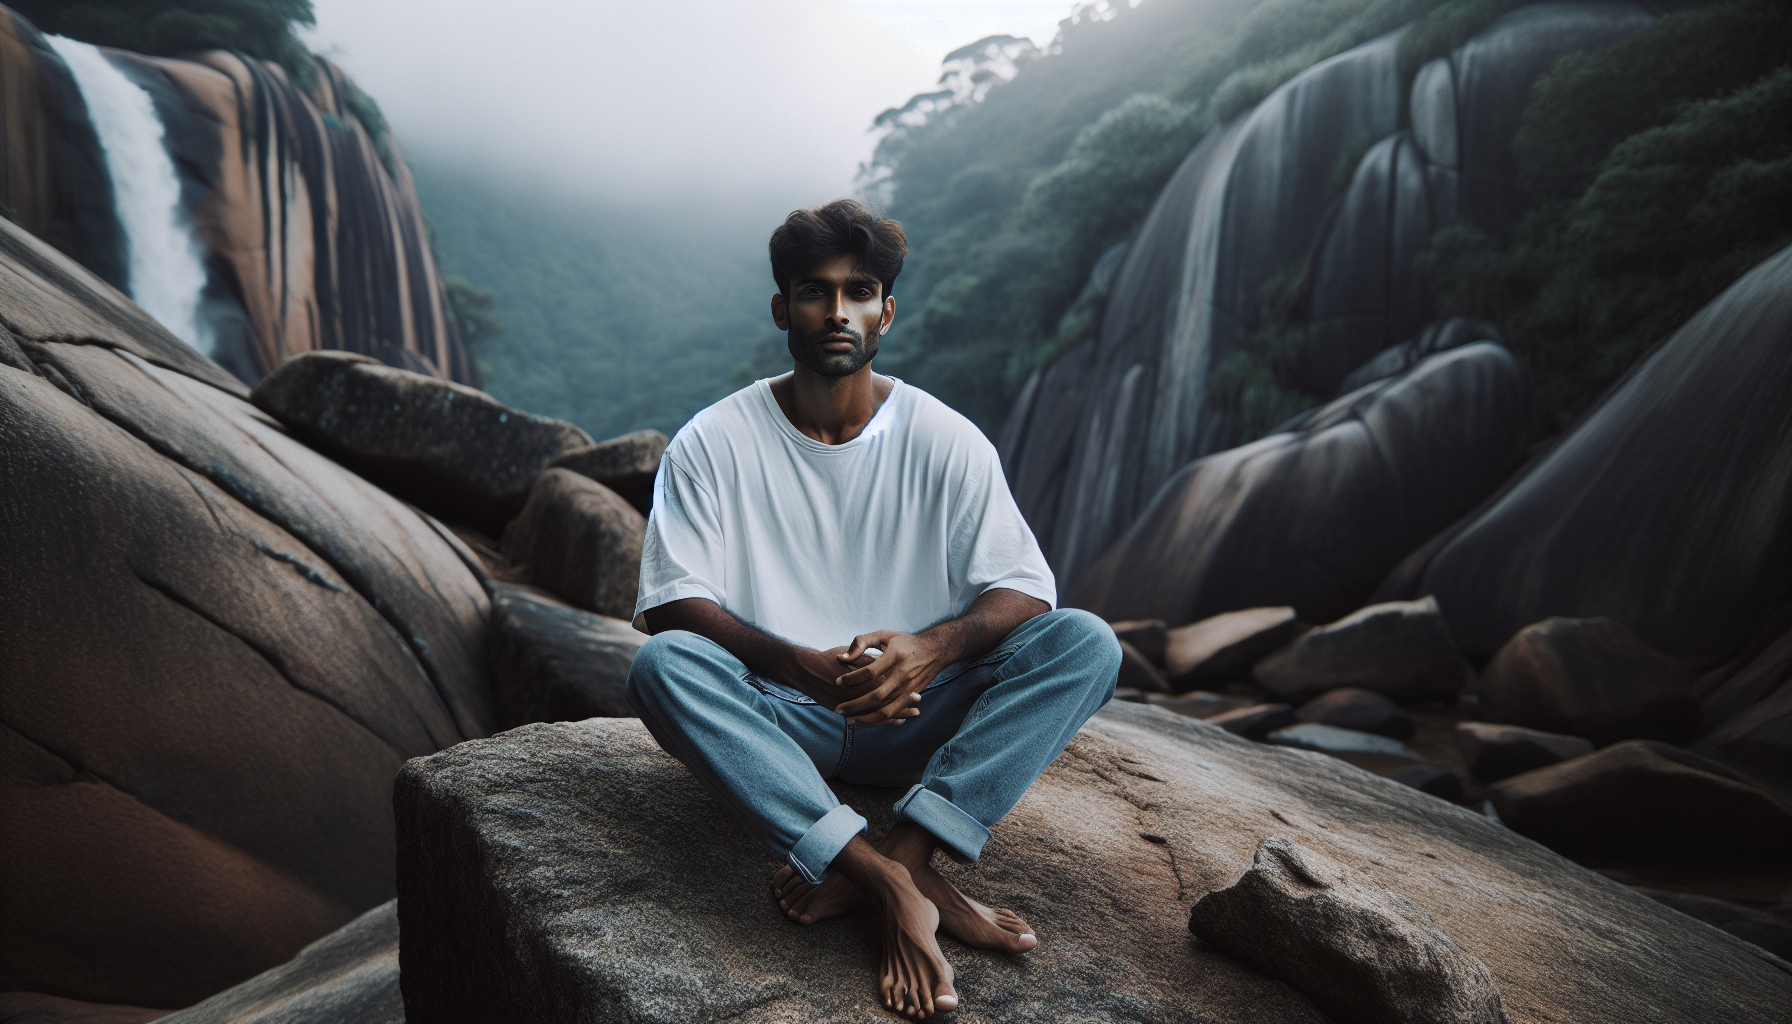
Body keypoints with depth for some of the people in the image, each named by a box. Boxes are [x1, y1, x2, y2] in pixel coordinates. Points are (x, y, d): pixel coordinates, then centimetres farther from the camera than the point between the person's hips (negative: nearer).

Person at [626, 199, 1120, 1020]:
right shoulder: (713, 443, -4)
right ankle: (909, 888, -37)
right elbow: (671, 603, -10)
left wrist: (930, 648, -26)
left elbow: (1023, 587, -5)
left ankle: (894, 860, -32)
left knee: (1086, 643, -21)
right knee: (661, 666, -32)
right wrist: (799, 666, -27)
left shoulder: (946, 442, -1)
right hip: (778, 720, -1)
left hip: (918, 719, 1)